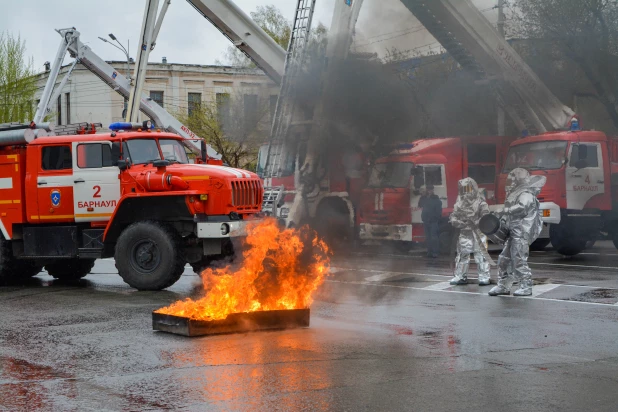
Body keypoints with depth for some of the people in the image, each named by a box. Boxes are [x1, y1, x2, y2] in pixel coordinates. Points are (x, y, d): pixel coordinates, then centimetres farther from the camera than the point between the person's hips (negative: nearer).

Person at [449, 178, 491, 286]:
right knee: (462, 255, 5)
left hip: (478, 233, -4)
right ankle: (460, 276, 14)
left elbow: (486, 217, -10)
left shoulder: (480, 202, -4)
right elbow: (453, 216, 8)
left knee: (480, 255, -5)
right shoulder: (459, 203, 9)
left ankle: (484, 277, 2)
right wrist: (458, 222, -12)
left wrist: (476, 223, -25)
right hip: (464, 233, 4)